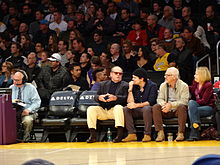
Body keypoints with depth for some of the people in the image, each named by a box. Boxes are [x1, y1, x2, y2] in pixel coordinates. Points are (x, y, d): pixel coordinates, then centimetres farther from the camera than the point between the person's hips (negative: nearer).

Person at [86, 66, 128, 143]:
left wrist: (115, 98, -24)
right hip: (103, 110, 3)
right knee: (91, 109, -21)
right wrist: (99, 97, -13)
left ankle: (120, 134, -42)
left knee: (118, 107, -36)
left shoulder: (125, 85, 11)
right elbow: (96, 96, 13)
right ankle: (92, 135, -24)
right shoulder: (104, 84, 22)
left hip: (115, 110, -3)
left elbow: (125, 98, -5)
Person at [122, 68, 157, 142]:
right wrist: (130, 89, -9)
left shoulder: (152, 86, -7)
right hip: (137, 111, 5)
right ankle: (132, 134, -25)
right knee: (125, 109, -20)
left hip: (148, 109, -5)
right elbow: (130, 102, 0)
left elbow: (150, 102, -18)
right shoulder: (134, 86, 7)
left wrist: (136, 105, -29)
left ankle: (147, 135, -33)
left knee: (146, 108, -38)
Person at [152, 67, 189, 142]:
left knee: (182, 107, -36)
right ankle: (160, 133, -28)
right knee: (155, 107, -23)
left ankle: (180, 133, -32)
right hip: (167, 111, 4)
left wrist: (171, 105, -30)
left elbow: (184, 101, -16)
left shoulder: (183, 86, -5)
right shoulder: (163, 85, 10)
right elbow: (159, 99, 4)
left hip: (178, 110, -3)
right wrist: (163, 104, -21)